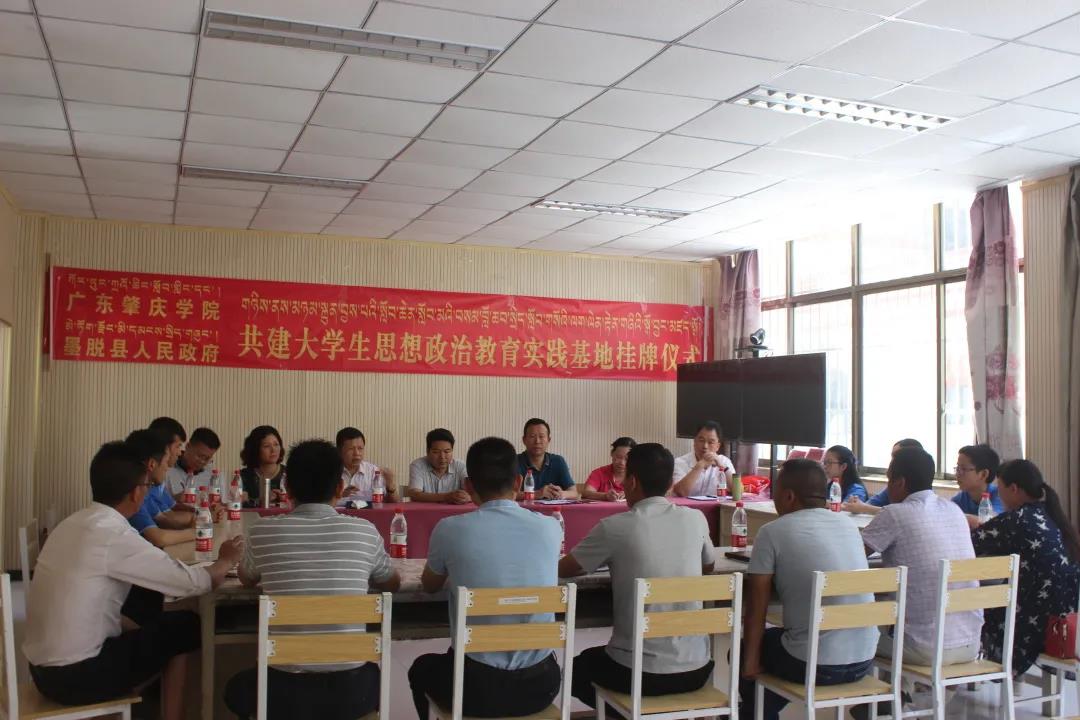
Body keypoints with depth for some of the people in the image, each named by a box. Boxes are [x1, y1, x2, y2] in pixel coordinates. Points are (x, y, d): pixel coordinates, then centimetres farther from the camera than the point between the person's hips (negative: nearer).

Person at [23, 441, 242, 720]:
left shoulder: (74, 524, 5)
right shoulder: (114, 534, -20)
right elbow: (194, 583, -17)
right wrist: (225, 561, 2)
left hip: (44, 666, 8)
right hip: (75, 674, -8)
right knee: (184, 627, 5)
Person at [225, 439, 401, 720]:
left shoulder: (263, 530, -5)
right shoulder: (364, 531, -4)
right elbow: (393, 583, 17)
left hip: (285, 692, 0)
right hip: (350, 690, 0)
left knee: (238, 687, 33)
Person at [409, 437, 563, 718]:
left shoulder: (450, 529, -11)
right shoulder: (550, 528, -5)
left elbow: (429, 585, 11)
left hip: (476, 685, -2)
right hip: (538, 683, 2)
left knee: (422, 668, 32)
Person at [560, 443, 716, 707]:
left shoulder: (614, 527, -12)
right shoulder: (696, 519, -1)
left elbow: (563, 570, 4)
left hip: (638, 673, -4)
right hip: (695, 669, 4)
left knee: (580, 666, 27)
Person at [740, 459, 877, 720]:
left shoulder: (772, 532, -8)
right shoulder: (848, 523, 7)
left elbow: (756, 608, -5)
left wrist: (750, 661, 5)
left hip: (813, 665, -6)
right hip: (864, 661, 6)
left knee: (743, 653, 23)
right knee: (775, 639, 32)